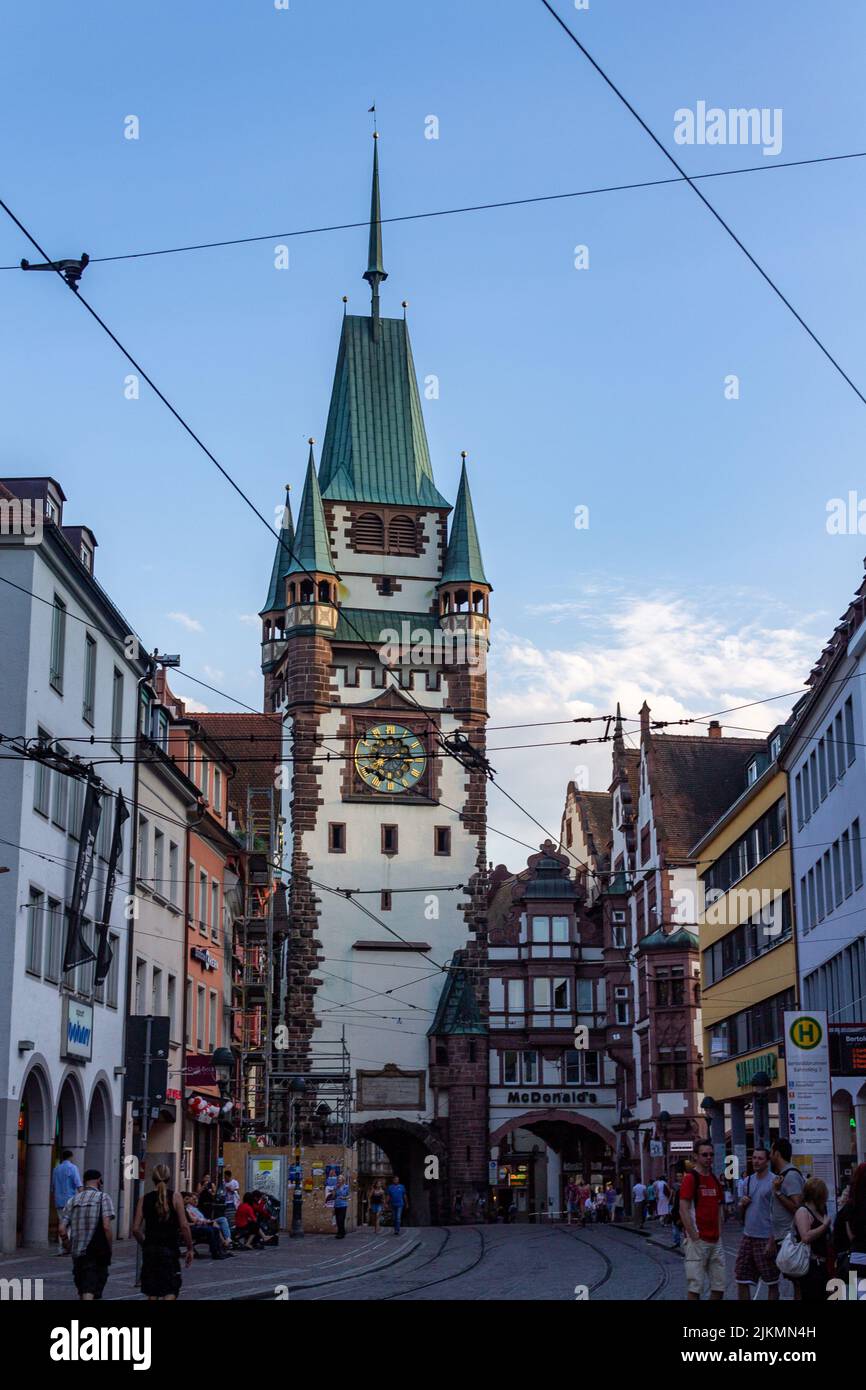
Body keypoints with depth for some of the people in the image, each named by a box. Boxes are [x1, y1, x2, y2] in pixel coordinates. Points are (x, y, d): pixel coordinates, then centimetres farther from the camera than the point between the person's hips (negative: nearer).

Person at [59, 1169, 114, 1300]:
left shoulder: (73, 1200, 10)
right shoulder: (103, 1197, -3)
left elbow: (62, 1229, 3)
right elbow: (106, 1226, -14)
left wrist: (71, 1247, 15)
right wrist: (110, 1249, -3)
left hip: (77, 1254, 5)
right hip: (97, 1254, -5)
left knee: (82, 1293, 18)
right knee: (90, 1293, -5)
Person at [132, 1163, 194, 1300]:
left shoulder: (144, 1198, 2)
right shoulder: (175, 1197, -5)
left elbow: (136, 1229, 0)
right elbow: (184, 1226, -10)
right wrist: (190, 1248, 1)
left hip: (150, 1250, 3)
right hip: (169, 1250, -3)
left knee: (152, 1294, 14)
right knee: (170, 1292, 0)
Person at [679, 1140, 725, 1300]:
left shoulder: (715, 1180, 13)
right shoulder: (691, 1178, -9)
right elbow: (683, 1210, -15)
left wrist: (719, 1234, 9)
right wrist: (694, 1237, -17)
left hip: (715, 1240, 7)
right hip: (697, 1240, -7)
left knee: (719, 1286, 8)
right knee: (695, 1287, -3)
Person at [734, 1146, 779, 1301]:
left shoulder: (773, 1182, -8)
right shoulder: (747, 1181, 12)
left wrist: (772, 1241, -17)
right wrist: (742, 1204, -3)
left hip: (765, 1239, -6)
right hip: (747, 1237, 6)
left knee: (772, 1282, 4)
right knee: (742, 1280, 7)